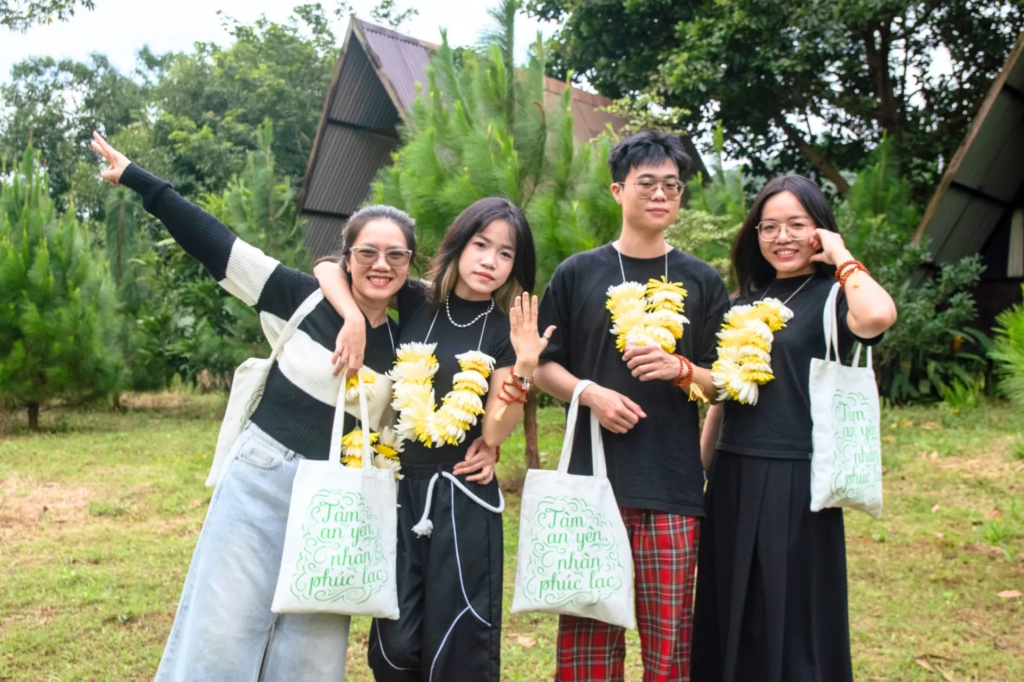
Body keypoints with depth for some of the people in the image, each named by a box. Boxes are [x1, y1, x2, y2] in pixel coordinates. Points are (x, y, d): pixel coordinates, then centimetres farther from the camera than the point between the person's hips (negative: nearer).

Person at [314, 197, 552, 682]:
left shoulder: (507, 330, -2)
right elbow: (327, 269, 0)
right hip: (400, 489, 2)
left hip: (463, 498, -2)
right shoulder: (415, 303, 2)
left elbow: (494, 433, -10)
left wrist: (525, 366, -24)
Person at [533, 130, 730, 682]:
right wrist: (590, 393, -11)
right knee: (587, 630, 4)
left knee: (668, 636, 5)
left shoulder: (701, 281, 9)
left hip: (673, 486, 1)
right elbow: (544, 368, 7)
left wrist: (681, 369, -11)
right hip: (593, 475, 0)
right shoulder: (577, 274, 7)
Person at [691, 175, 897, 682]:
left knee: (793, 616, 5)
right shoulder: (745, 302, 12)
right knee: (731, 613, 15)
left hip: (796, 478, -5)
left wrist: (841, 256, -13)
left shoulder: (832, 296, -4)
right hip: (733, 478, 6)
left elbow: (878, 316, -30)